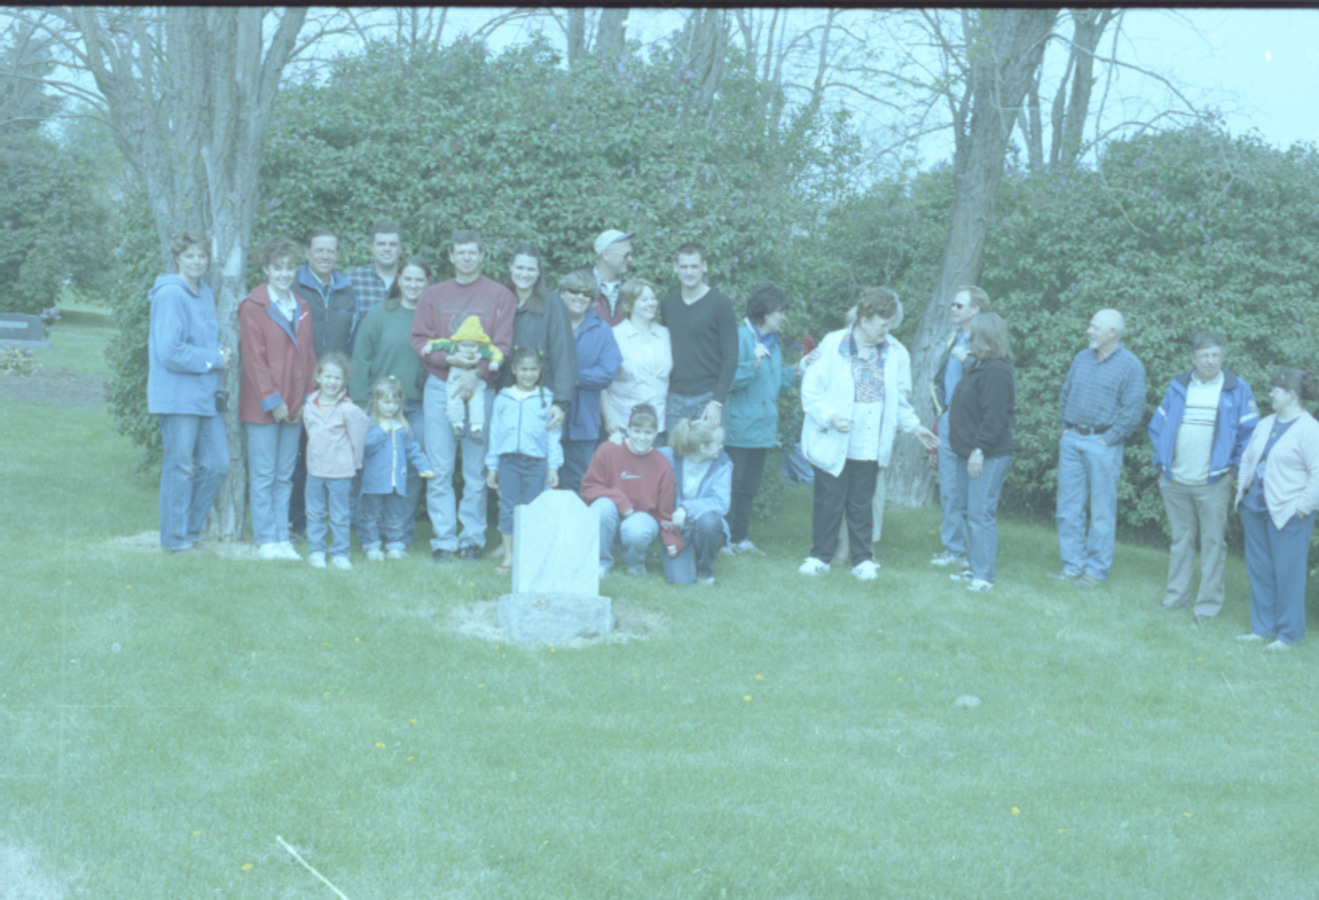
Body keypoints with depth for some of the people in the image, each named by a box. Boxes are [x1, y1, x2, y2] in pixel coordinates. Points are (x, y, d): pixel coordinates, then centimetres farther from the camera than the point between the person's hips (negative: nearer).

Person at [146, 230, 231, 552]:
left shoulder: (204, 294, 14)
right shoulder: (170, 296, -13)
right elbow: (170, 352, -19)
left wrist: (220, 353, 4)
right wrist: (213, 359, -12)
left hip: (206, 395, 8)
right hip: (177, 395, -8)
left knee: (217, 465, 8)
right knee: (180, 467, -1)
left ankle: (190, 529, 22)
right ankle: (175, 538, 10)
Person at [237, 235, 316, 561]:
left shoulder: (302, 309, 14)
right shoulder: (253, 307, -4)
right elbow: (254, 359, -8)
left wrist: (306, 399, 6)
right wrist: (272, 401, -12)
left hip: (294, 407, 5)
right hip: (262, 406, -5)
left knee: (285, 475, 8)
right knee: (263, 475, 0)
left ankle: (283, 538, 13)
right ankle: (266, 540, 5)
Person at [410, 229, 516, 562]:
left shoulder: (500, 295, 7)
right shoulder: (433, 295, 13)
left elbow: (502, 344, -1)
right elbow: (419, 340, 6)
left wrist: (477, 372, -16)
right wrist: (450, 358, -11)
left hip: (481, 388, -2)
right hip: (440, 387, 2)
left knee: (477, 469, -1)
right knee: (440, 470, -2)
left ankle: (473, 538, 7)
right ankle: (443, 540, 3)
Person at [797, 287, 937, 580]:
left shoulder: (896, 353, 4)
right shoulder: (832, 345, -6)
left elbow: (900, 399, 16)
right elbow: (811, 391, -6)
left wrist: (914, 427, 8)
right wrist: (830, 417, -18)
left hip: (869, 446, 2)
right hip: (832, 444, -2)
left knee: (861, 504, 9)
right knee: (828, 501, 4)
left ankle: (863, 558, 20)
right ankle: (820, 556, 18)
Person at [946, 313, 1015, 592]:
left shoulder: (996, 371, -17)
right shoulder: (977, 367, 14)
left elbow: (994, 417, -23)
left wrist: (979, 449, -24)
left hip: (988, 457, -11)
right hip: (970, 453, 11)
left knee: (980, 514, -10)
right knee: (967, 511, 15)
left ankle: (983, 576, -7)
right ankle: (974, 568, 24)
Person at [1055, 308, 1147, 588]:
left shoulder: (1130, 365, -7)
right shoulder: (1082, 358, 10)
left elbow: (1133, 412, -10)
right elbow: (1065, 394, 20)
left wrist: (1108, 439, -12)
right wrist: (1066, 427, 10)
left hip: (1102, 444, -6)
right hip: (1072, 439, 6)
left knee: (1102, 512, 0)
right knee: (1068, 507, 8)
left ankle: (1096, 570, 7)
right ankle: (1073, 565, 16)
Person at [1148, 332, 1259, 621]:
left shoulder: (1237, 390, -1)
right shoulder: (1177, 387, 8)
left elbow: (1250, 432, 1)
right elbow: (1157, 425, 14)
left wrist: (1234, 469, -3)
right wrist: (1161, 462, 6)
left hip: (1213, 484, -3)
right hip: (1175, 482, 3)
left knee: (1213, 543, 0)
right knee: (1180, 540, 12)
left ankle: (1209, 603, 6)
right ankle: (1175, 597, 20)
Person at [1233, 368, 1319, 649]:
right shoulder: (1266, 424, 14)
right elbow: (1247, 459, 22)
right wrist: (1242, 492, 13)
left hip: (1287, 514, -8)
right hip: (1256, 509, 8)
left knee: (1287, 573, -2)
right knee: (1259, 570, 12)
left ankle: (1288, 634, 8)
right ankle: (1263, 628, 22)